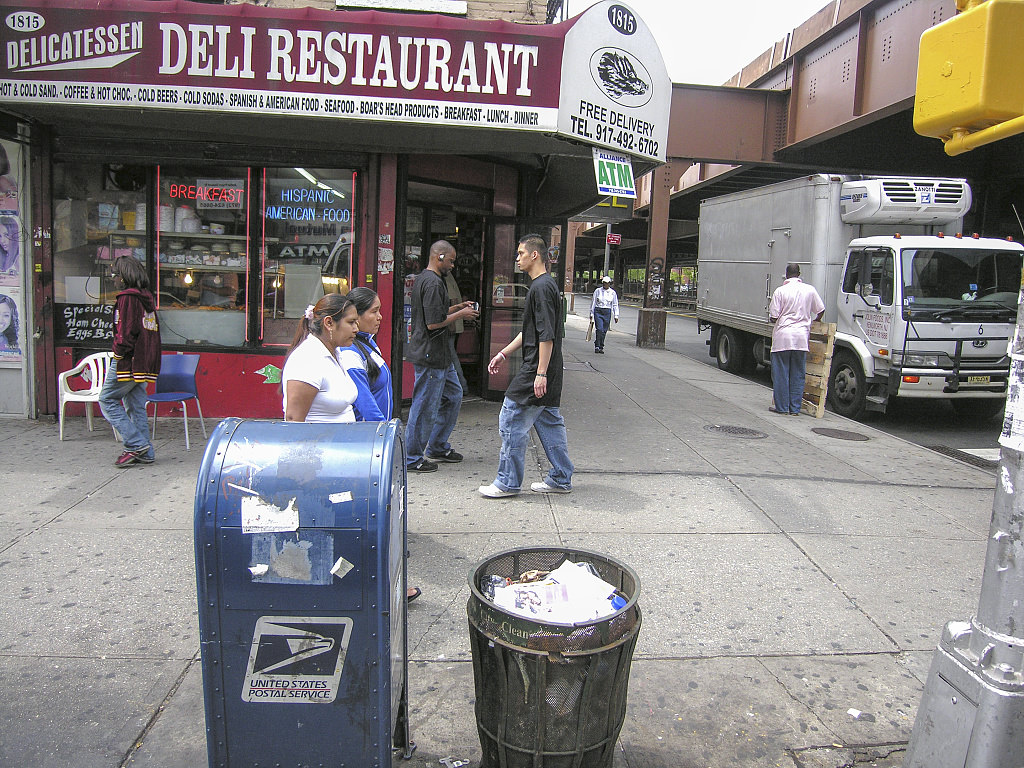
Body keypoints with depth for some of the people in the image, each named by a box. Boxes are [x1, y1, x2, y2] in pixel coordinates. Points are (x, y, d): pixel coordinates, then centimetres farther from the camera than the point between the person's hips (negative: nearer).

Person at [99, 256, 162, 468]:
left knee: (107, 400, 1)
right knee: (136, 406, 11)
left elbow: (125, 332, -19)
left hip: (128, 361, -9)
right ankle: (145, 453, 10)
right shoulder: (147, 298, 15)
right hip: (144, 362, 9)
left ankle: (136, 444, -7)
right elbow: (154, 331, 18)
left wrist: (118, 353, -8)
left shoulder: (127, 297, -12)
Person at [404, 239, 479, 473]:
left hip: (440, 354, 11)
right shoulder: (433, 282, -18)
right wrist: (460, 314, -10)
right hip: (430, 355, -11)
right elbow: (434, 323, -23)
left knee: (453, 396, 20)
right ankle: (412, 458, 10)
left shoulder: (422, 278, 15)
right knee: (425, 407, -2)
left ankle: (438, 447, 30)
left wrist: (456, 307, 14)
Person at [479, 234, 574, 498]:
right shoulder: (546, 285, 17)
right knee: (549, 423, 14)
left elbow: (546, 336, -22)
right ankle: (560, 479, 21)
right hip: (547, 375, 10)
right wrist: (503, 353, 23)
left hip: (535, 372, -10)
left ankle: (508, 482, 6)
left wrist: (540, 373, -23)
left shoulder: (542, 287, -16)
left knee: (512, 422, -2)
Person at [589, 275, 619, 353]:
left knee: (604, 331, 5)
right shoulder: (598, 291, 2)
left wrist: (616, 315, 2)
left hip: (607, 312, 2)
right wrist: (591, 313, 6)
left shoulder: (613, 293, 5)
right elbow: (593, 302, 8)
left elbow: (615, 305, 8)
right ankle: (597, 347, -7)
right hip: (598, 311, -2)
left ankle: (601, 347, 15)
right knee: (599, 329, -14)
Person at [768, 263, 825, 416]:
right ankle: (795, 408, 11)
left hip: (783, 336, -3)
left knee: (781, 373, 5)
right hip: (801, 336, 3)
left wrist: (773, 320, 16)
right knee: (798, 374, 9)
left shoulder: (780, 291, -6)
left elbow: (773, 317, -7)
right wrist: (814, 321, 34)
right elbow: (821, 310, 14)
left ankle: (781, 407, 7)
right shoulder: (809, 290, 5)